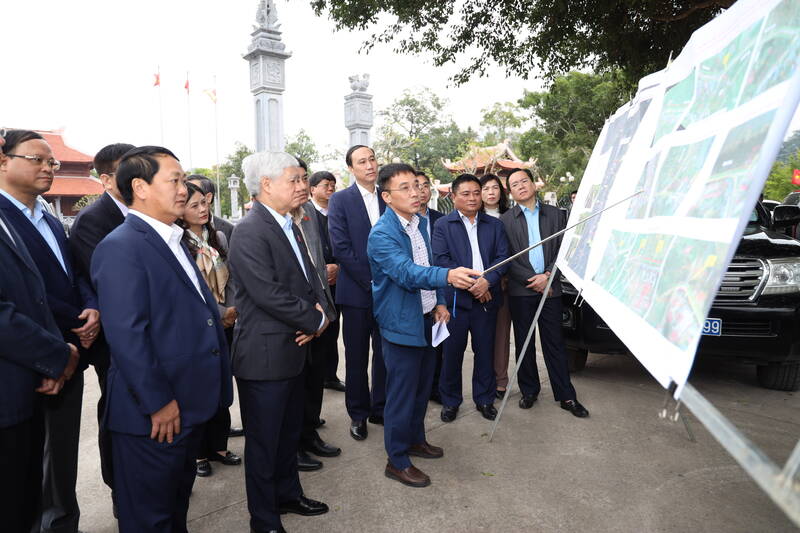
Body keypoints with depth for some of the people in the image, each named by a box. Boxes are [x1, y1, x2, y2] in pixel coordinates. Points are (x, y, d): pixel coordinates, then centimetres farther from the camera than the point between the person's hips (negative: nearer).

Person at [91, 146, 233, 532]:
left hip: (189, 405, 9)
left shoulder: (172, 241, 12)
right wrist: (158, 404, -21)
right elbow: (126, 336, -23)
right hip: (154, 414, -9)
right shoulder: (120, 248, -18)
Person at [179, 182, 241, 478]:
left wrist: (233, 310, -6)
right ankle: (199, 452, 23)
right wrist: (220, 314, -13)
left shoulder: (219, 238, 6)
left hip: (225, 324, 5)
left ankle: (218, 445, 28)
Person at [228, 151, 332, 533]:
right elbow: (268, 294, -26)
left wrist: (320, 311, -6)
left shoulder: (288, 226, 10)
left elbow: (308, 276, 14)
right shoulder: (250, 232, -19)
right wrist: (315, 320, -14)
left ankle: (288, 495, 43)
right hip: (265, 354, -9)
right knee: (263, 440, 8)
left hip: (292, 348, 9)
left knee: (289, 432, 23)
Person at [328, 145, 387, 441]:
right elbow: (341, 247, -11)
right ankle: (358, 414, 23)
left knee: (385, 353, 11)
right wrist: (370, 280, -13)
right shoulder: (340, 200, -3)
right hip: (356, 291, -3)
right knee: (357, 357, 7)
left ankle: (380, 408, 27)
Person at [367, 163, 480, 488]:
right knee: (402, 393, 2)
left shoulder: (420, 222, 6)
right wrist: (447, 276, -50)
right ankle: (397, 461, 18)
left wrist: (439, 301, 6)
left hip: (426, 319, 8)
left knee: (422, 385, 20)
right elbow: (407, 272, -35)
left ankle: (415, 438, 40)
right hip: (402, 323, -8)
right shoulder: (382, 235, -21)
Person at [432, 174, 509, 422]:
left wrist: (487, 280, -13)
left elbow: (503, 257, 5)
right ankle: (450, 401, 19)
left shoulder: (495, 225, 13)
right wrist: (469, 284, -14)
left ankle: (484, 399, 24)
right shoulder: (443, 225, 3)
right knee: (452, 351, 4)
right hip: (455, 297, -2)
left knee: (485, 351, 9)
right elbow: (441, 259, -8)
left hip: (487, 297, 3)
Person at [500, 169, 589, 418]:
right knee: (524, 343, 8)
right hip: (520, 291, -1)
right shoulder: (505, 220, 1)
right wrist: (532, 280, -9)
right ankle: (529, 391, 21)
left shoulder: (555, 214, 8)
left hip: (550, 288, 1)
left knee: (554, 342, 5)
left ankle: (566, 396, 13)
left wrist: (548, 275, -9)